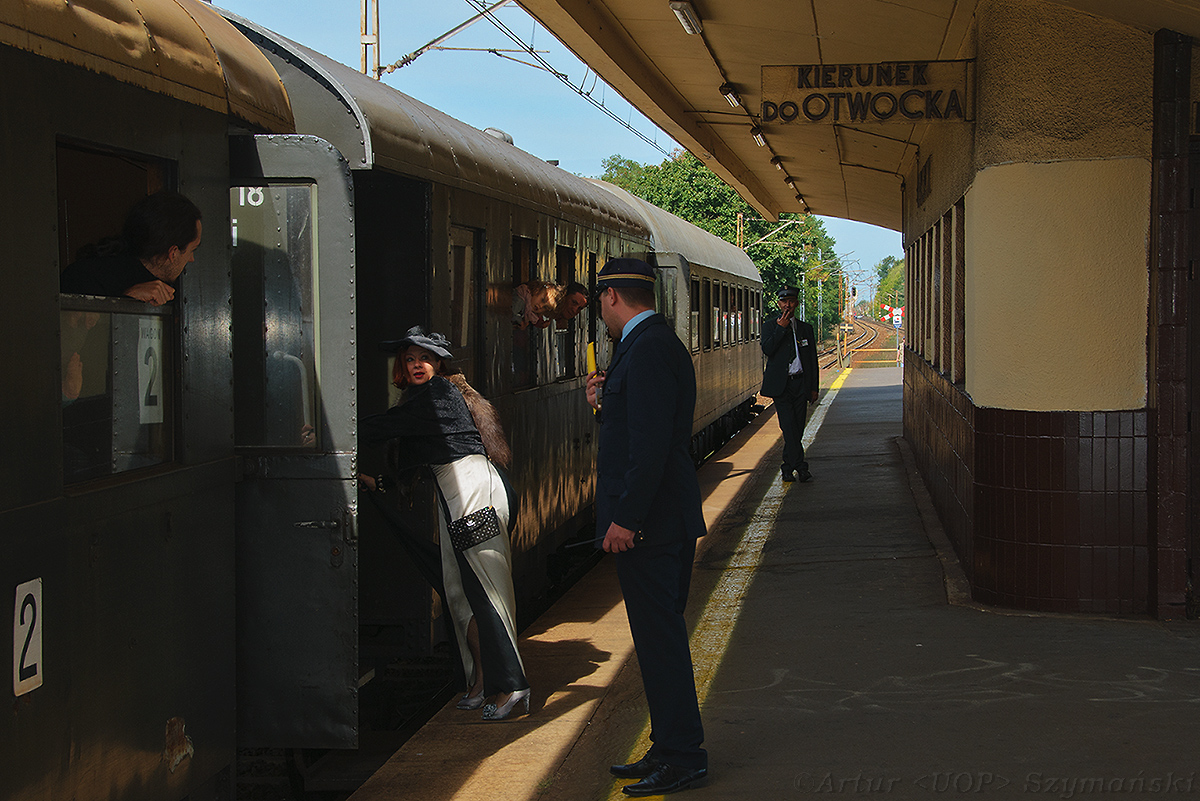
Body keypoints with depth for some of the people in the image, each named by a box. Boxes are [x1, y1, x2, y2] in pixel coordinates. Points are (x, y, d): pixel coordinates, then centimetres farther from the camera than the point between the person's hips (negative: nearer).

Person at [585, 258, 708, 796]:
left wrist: (625, 519, -23)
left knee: (659, 637, -4)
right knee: (660, 635, 15)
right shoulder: (658, 342, 16)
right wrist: (604, 404, 13)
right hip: (665, 521, 11)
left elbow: (652, 443, -23)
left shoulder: (647, 348, -16)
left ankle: (682, 756, 2)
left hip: (646, 525, -11)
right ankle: (670, 748, 24)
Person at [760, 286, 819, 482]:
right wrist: (781, 328, -12)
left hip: (800, 384, 3)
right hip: (781, 384, -3)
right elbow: (767, 349, -11)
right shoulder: (771, 324, 6)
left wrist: (814, 387, 11)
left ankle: (788, 469, 14)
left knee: (797, 429, 4)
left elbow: (812, 360, 16)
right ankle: (800, 466, -16)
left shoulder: (805, 328, 15)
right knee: (789, 427, -13)